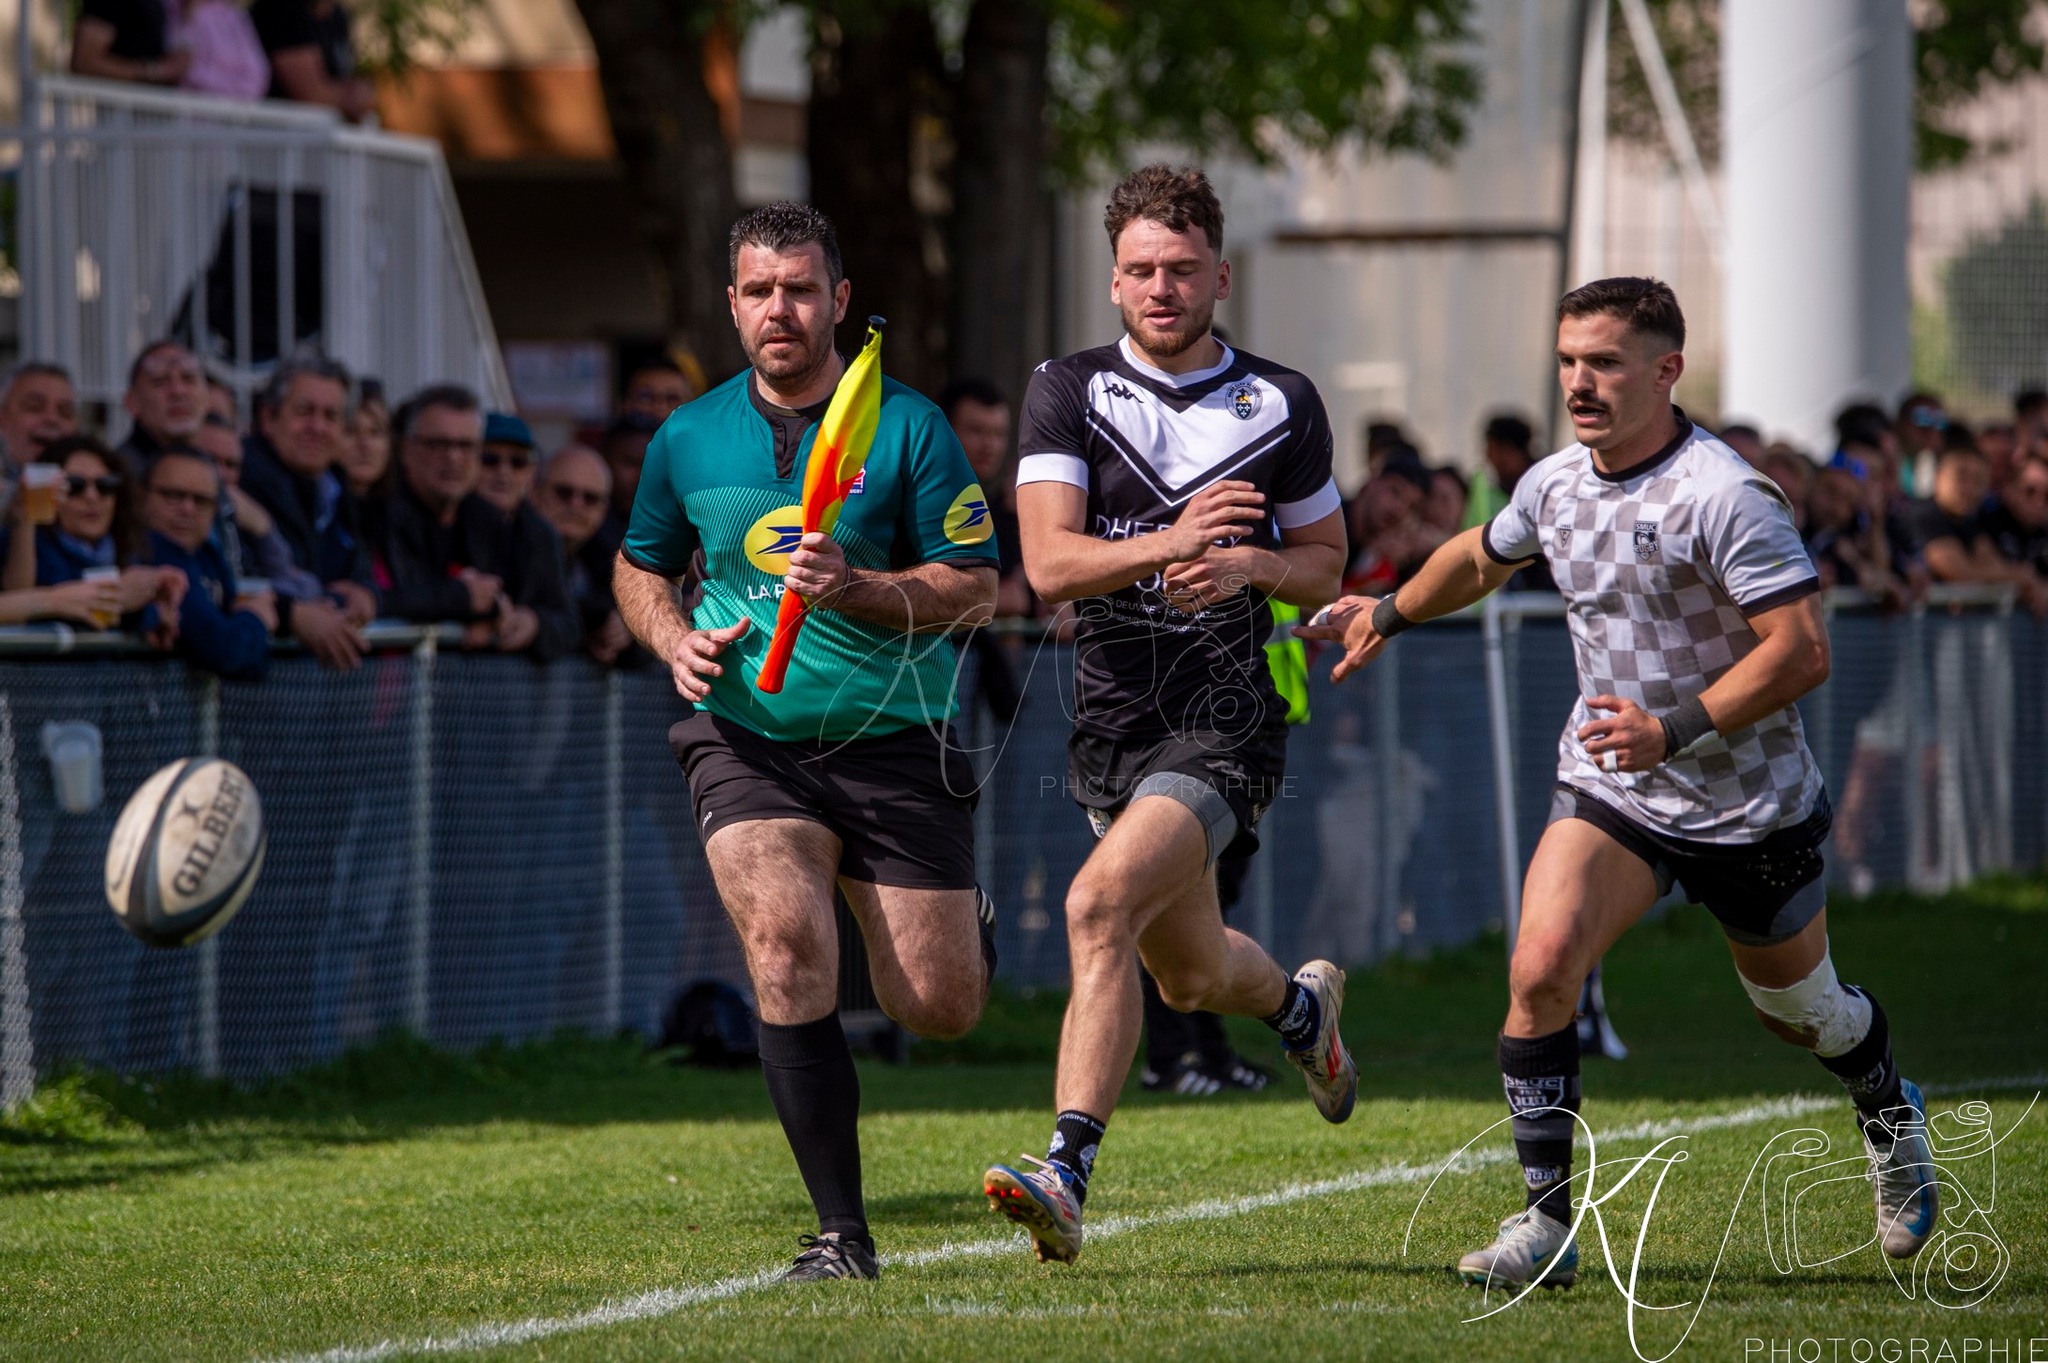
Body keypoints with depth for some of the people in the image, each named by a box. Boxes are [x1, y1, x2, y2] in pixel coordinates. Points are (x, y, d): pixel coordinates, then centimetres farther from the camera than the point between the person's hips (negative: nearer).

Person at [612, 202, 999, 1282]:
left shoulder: (909, 429, -5)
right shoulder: (688, 440, 3)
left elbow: (973, 587, -7)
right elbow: (640, 567, 19)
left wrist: (852, 587, -22)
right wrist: (677, 640, -2)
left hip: (891, 738, -1)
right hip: (746, 737, 1)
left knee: (938, 1008, -1)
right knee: (786, 946, -25)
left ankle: (967, 928, 41)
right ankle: (842, 1232, -18)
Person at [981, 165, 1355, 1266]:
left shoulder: (1283, 405, 2)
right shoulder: (1068, 392, 0)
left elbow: (1325, 562, 12)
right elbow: (1047, 561, -11)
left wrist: (1248, 565, -11)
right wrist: (1168, 544, -27)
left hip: (1226, 720, -4)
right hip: (1111, 720, 4)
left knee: (1101, 906, -26)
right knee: (1192, 977, 19)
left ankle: (1067, 1175, -30)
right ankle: (1300, 1004, 55)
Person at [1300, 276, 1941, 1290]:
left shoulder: (1726, 498, -23)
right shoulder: (1555, 485, -1)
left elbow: (1803, 650, -27)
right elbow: (1481, 558, 23)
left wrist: (1674, 730, -33)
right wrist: (1388, 614, 34)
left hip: (1750, 804, -4)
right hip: (1609, 788, 4)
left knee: (1798, 1007, 16)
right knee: (1540, 965, -19)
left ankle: (1890, 1117, 51)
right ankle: (1546, 1224, -13)